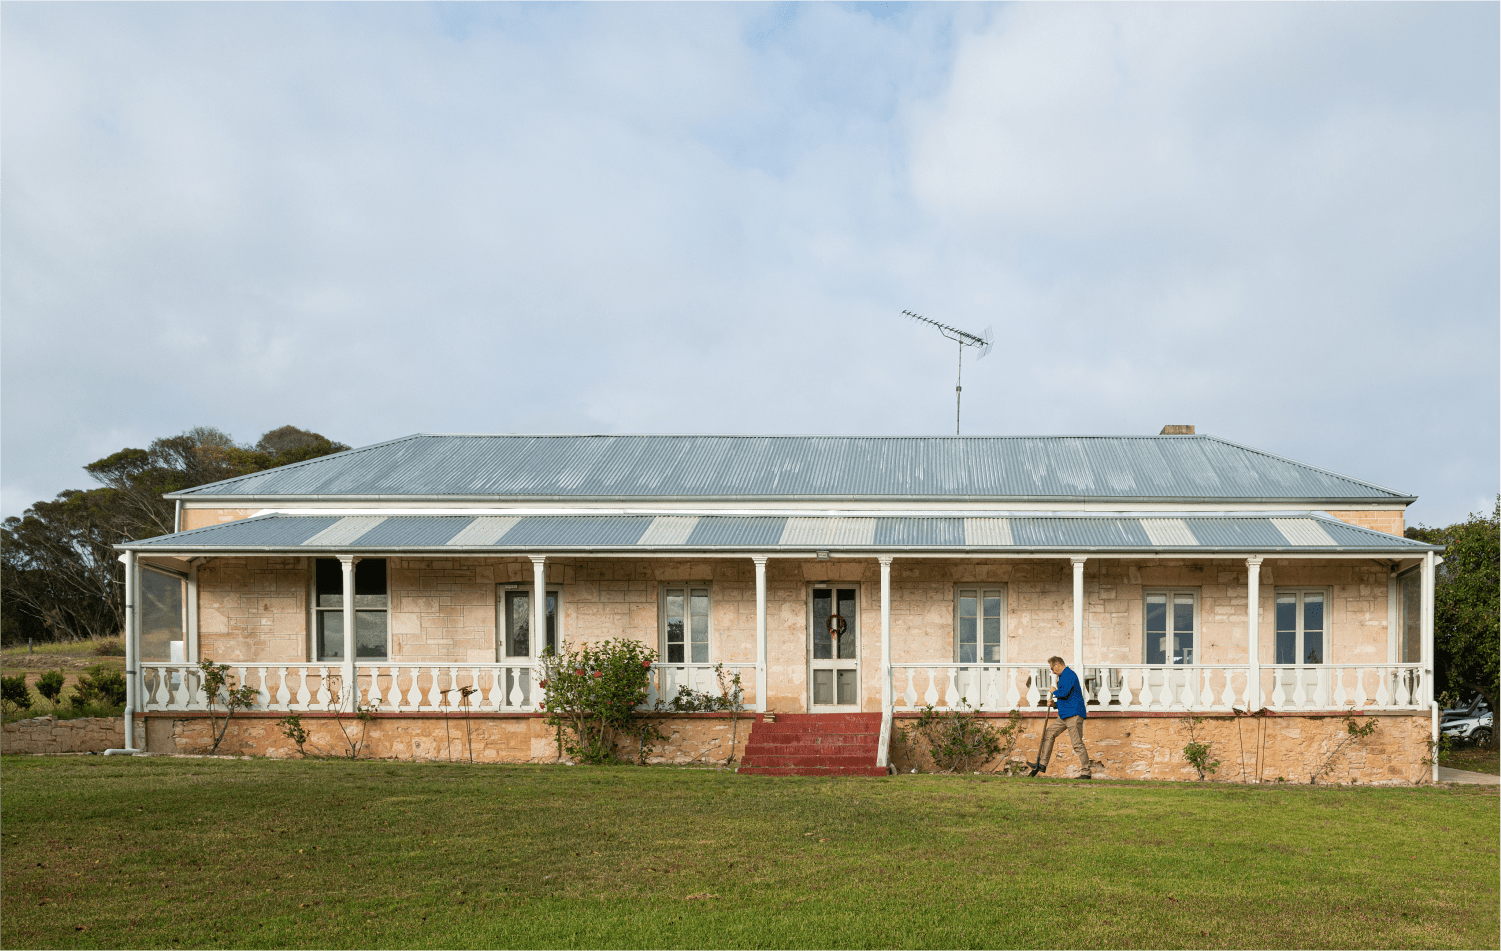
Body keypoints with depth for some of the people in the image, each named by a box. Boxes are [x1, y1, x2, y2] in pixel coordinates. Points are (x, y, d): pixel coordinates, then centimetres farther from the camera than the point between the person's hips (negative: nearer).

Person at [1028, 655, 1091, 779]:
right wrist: (1054, 702, 12)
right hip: (1065, 715, 11)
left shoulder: (1069, 675, -11)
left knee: (1078, 744, -9)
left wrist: (1054, 692, -3)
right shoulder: (1063, 677, 21)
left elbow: (1064, 693, -23)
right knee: (1048, 733, 11)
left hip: (1074, 714, -11)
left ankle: (1085, 772, -5)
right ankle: (1042, 764, 14)